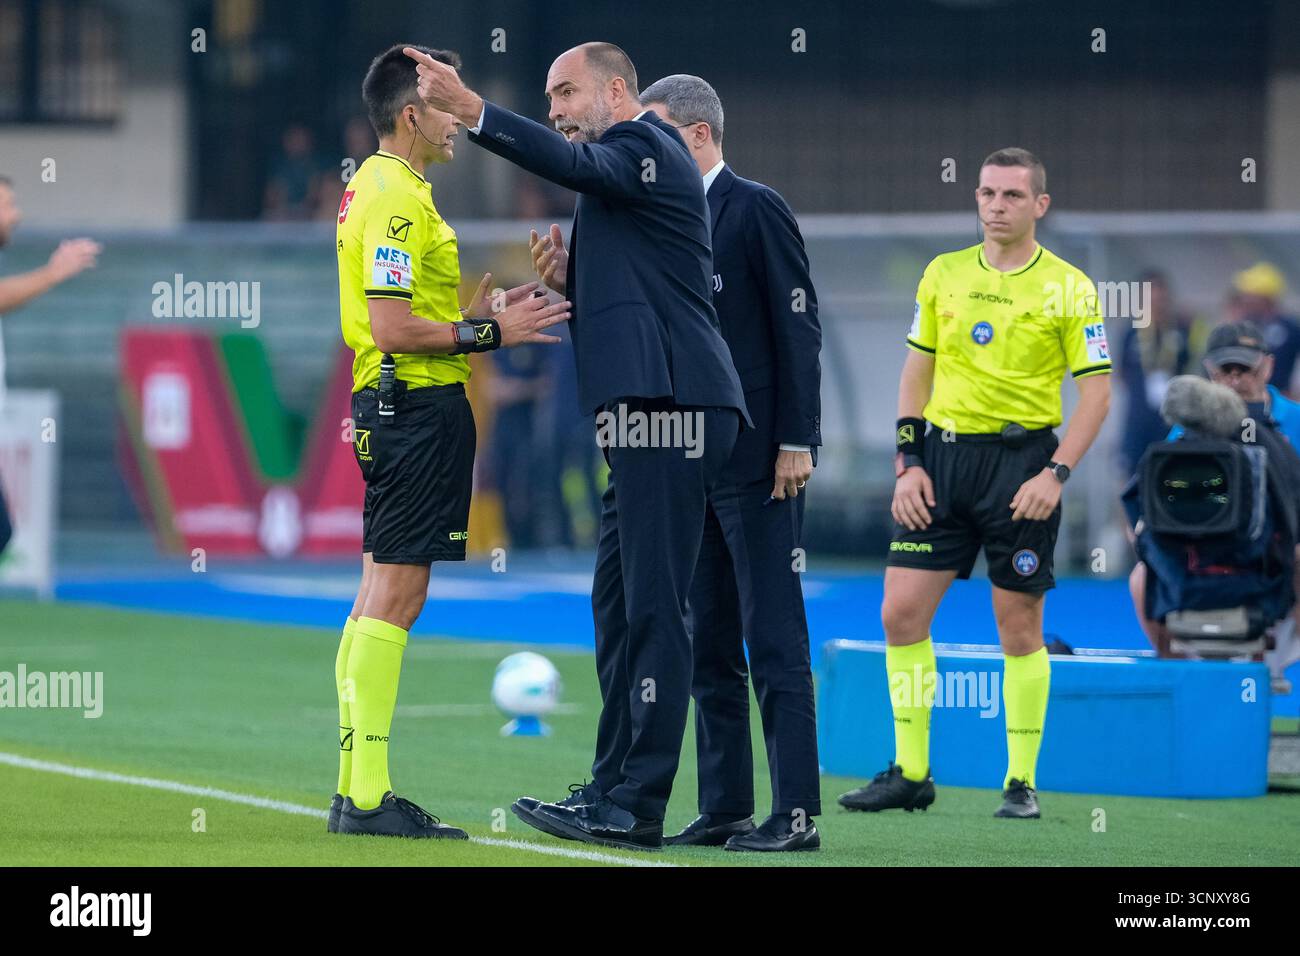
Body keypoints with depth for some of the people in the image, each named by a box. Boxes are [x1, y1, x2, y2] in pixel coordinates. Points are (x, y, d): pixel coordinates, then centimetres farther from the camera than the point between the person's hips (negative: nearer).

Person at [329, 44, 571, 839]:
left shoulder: (380, 189, 18)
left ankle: (359, 790, 13)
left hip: (398, 407, 11)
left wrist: (475, 313, 13)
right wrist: (487, 332, -16)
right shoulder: (396, 200, -15)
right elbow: (393, 330, -21)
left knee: (382, 595, 11)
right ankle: (367, 797, -10)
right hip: (418, 408, -11)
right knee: (395, 596, -10)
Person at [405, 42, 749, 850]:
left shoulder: (644, 145, -5)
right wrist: (567, 282, 7)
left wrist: (472, 112, -36)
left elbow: (575, 166, -26)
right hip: (652, 415, 11)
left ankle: (638, 806, -11)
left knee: (653, 604, -10)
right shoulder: (634, 161, 25)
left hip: (669, 408, -11)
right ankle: (616, 788, 18)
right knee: (620, 603, 14)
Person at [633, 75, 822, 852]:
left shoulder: (756, 210, -6)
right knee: (708, 643, 8)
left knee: (773, 640, -8)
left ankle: (797, 812, -7)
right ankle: (725, 809, 11)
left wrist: (796, 442, -16)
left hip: (756, 461, -8)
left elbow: (798, 327, -10)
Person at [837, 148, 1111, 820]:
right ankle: (910, 773, 7)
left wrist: (1056, 474, -14)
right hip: (944, 454, 4)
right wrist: (908, 463, 3)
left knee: (1019, 627, 0)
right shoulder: (944, 274, 8)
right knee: (901, 612, -3)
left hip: (1022, 457, -4)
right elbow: (916, 372, 13)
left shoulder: (1068, 288, -3)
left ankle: (1022, 782, 9)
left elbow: (1096, 392, -4)